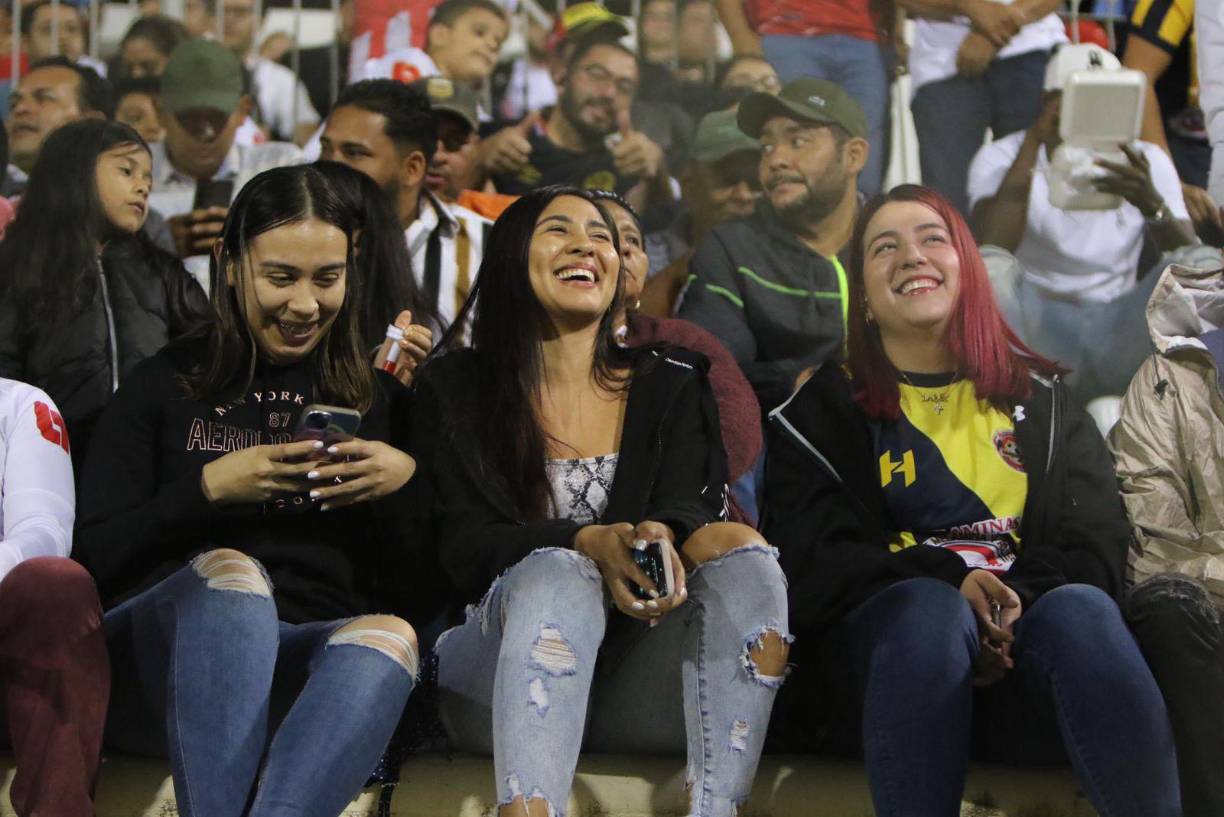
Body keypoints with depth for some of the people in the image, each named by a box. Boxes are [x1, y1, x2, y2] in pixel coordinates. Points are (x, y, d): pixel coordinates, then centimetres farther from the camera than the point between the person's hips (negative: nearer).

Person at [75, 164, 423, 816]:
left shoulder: (380, 396, 20)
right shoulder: (167, 384, 15)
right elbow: (94, 558, 5)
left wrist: (410, 480, -2)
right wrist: (207, 489, -6)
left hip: (315, 658, 1)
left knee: (388, 637, -34)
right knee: (229, 572, -36)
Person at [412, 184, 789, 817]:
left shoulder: (669, 386, 16)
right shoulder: (454, 390, 10)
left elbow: (688, 505, 0)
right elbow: (463, 545, -3)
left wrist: (662, 538, -28)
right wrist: (591, 544, -24)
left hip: (636, 660, 2)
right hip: (497, 664, -2)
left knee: (739, 546, -25)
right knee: (559, 573, -35)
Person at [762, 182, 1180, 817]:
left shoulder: (1039, 398, 24)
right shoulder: (824, 409, 18)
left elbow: (1095, 539, 10)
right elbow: (813, 561, 3)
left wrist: (1020, 602, -14)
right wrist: (948, 579, -16)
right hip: (890, 652, -1)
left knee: (1080, 609, -34)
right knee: (930, 608, -37)